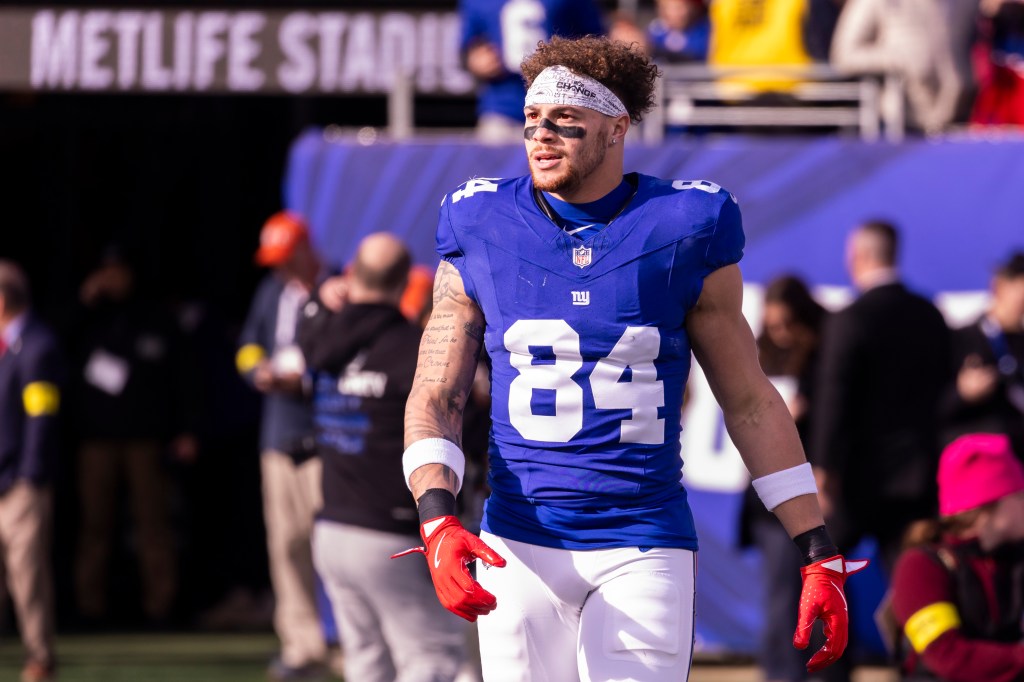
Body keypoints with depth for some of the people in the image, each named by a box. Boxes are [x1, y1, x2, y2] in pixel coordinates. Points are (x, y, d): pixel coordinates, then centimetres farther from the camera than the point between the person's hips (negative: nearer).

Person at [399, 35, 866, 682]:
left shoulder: (685, 232, 1)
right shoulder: (483, 234, 4)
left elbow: (751, 403, 7)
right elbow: (436, 400, 6)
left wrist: (820, 554, 2)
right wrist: (438, 521, -13)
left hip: (644, 552, -1)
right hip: (521, 548, 1)